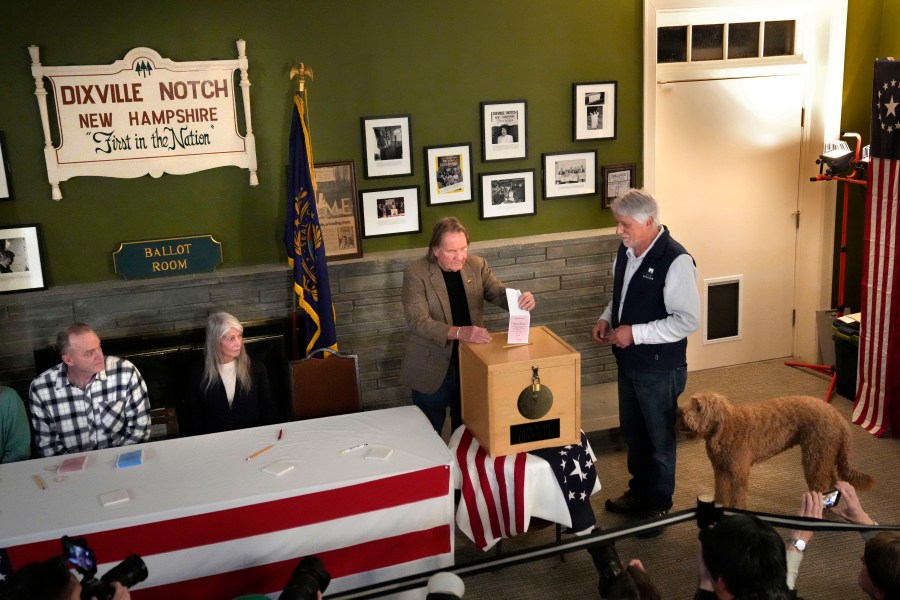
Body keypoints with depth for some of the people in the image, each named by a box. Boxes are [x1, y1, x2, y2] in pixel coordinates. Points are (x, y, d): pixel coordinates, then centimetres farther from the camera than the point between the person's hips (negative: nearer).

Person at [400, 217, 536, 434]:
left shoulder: (477, 265, -2)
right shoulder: (416, 273, -15)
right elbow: (418, 322, -23)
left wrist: (521, 299, -28)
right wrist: (458, 332, -37)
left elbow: (501, 294, -4)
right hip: (432, 369, -3)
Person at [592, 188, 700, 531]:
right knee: (632, 432, 23)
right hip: (628, 362, 8)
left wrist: (635, 333, -25)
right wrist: (607, 319, -2)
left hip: (660, 368, -8)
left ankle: (659, 506, 31)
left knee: (659, 438, 11)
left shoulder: (676, 261, -24)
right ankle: (639, 491, 44)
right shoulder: (626, 251, 1)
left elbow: (688, 320, -24)